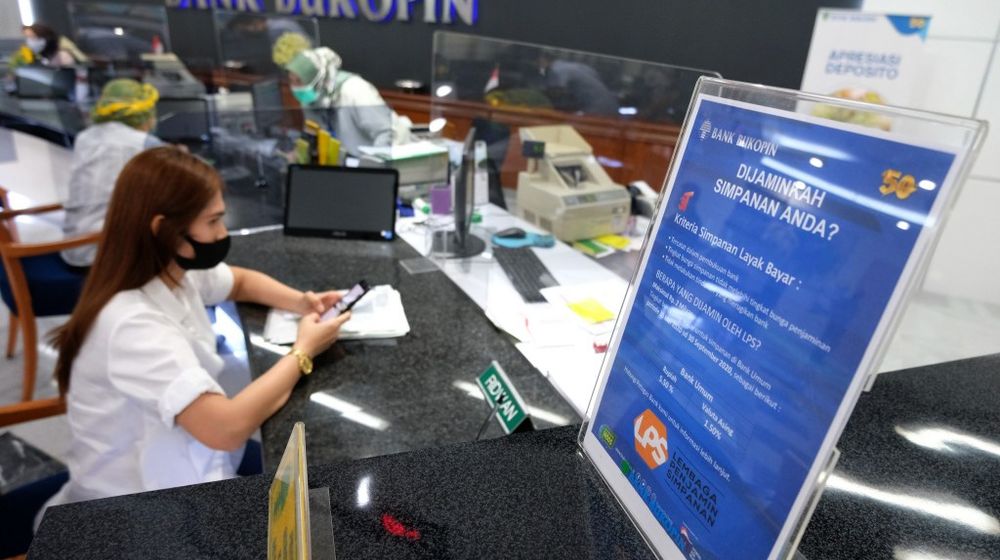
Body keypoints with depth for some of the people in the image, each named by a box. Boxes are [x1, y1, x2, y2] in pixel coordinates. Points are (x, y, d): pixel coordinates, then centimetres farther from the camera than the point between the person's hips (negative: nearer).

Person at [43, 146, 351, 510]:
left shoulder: (174, 270, -6)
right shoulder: (132, 323, -32)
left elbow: (240, 281, 15)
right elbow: (227, 428, -39)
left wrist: (301, 302, -5)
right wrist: (303, 351, -24)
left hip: (175, 465, 7)